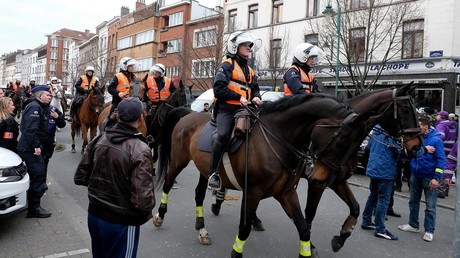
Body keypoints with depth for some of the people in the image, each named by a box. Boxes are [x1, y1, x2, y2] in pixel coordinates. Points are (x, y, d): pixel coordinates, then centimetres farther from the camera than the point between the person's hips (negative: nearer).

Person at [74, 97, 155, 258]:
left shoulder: (99, 140, -6)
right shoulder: (140, 150, -24)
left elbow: (80, 178, 3)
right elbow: (143, 199, -30)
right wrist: (147, 212, -9)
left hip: (94, 215, 6)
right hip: (122, 222, -6)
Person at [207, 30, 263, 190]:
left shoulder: (249, 69, 23)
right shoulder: (227, 65, 0)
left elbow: (254, 88, 26)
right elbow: (219, 88, -12)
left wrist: (256, 97, 2)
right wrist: (239, 97, -17)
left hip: (243, 109, 8)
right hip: (226, 108, -8)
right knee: (223, 135, -30)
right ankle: (213, 174, -22)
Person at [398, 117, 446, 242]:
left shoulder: (436, 140, -14)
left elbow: (441, 160, -14)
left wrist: (436, 178, -20)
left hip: (429, 177, -6)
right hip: (415, 175, 6)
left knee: (430, 206, 3)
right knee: (413, 201, 16)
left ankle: (429, 231, 14)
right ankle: (413, 225, 30)